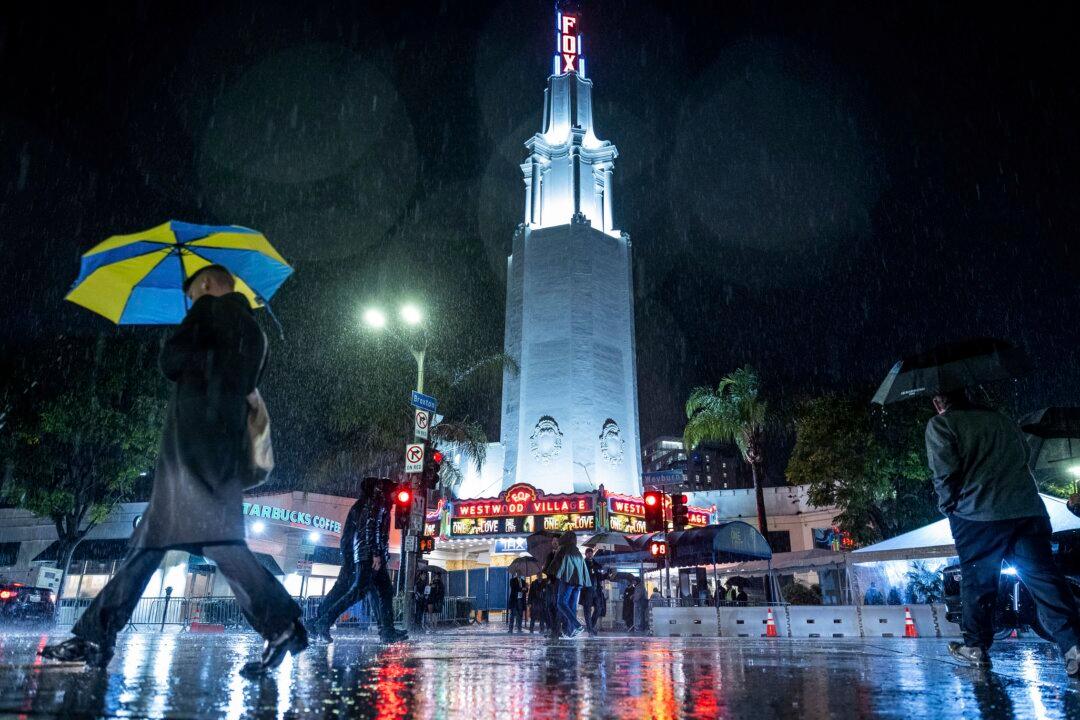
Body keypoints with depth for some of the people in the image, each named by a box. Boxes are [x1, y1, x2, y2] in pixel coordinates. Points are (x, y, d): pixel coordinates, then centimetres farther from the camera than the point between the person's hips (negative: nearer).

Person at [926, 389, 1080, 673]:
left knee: (977, 580, 6)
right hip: (1028, 509, 5)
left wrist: (948, 506, 6)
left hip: (977, 515, -5)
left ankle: (976, 647, 14)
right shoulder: (1002, 420, 21)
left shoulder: (940, 424, 1)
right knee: (1043, 576, 3)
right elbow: (1026, 455, 25)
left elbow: (945, 472, -8)